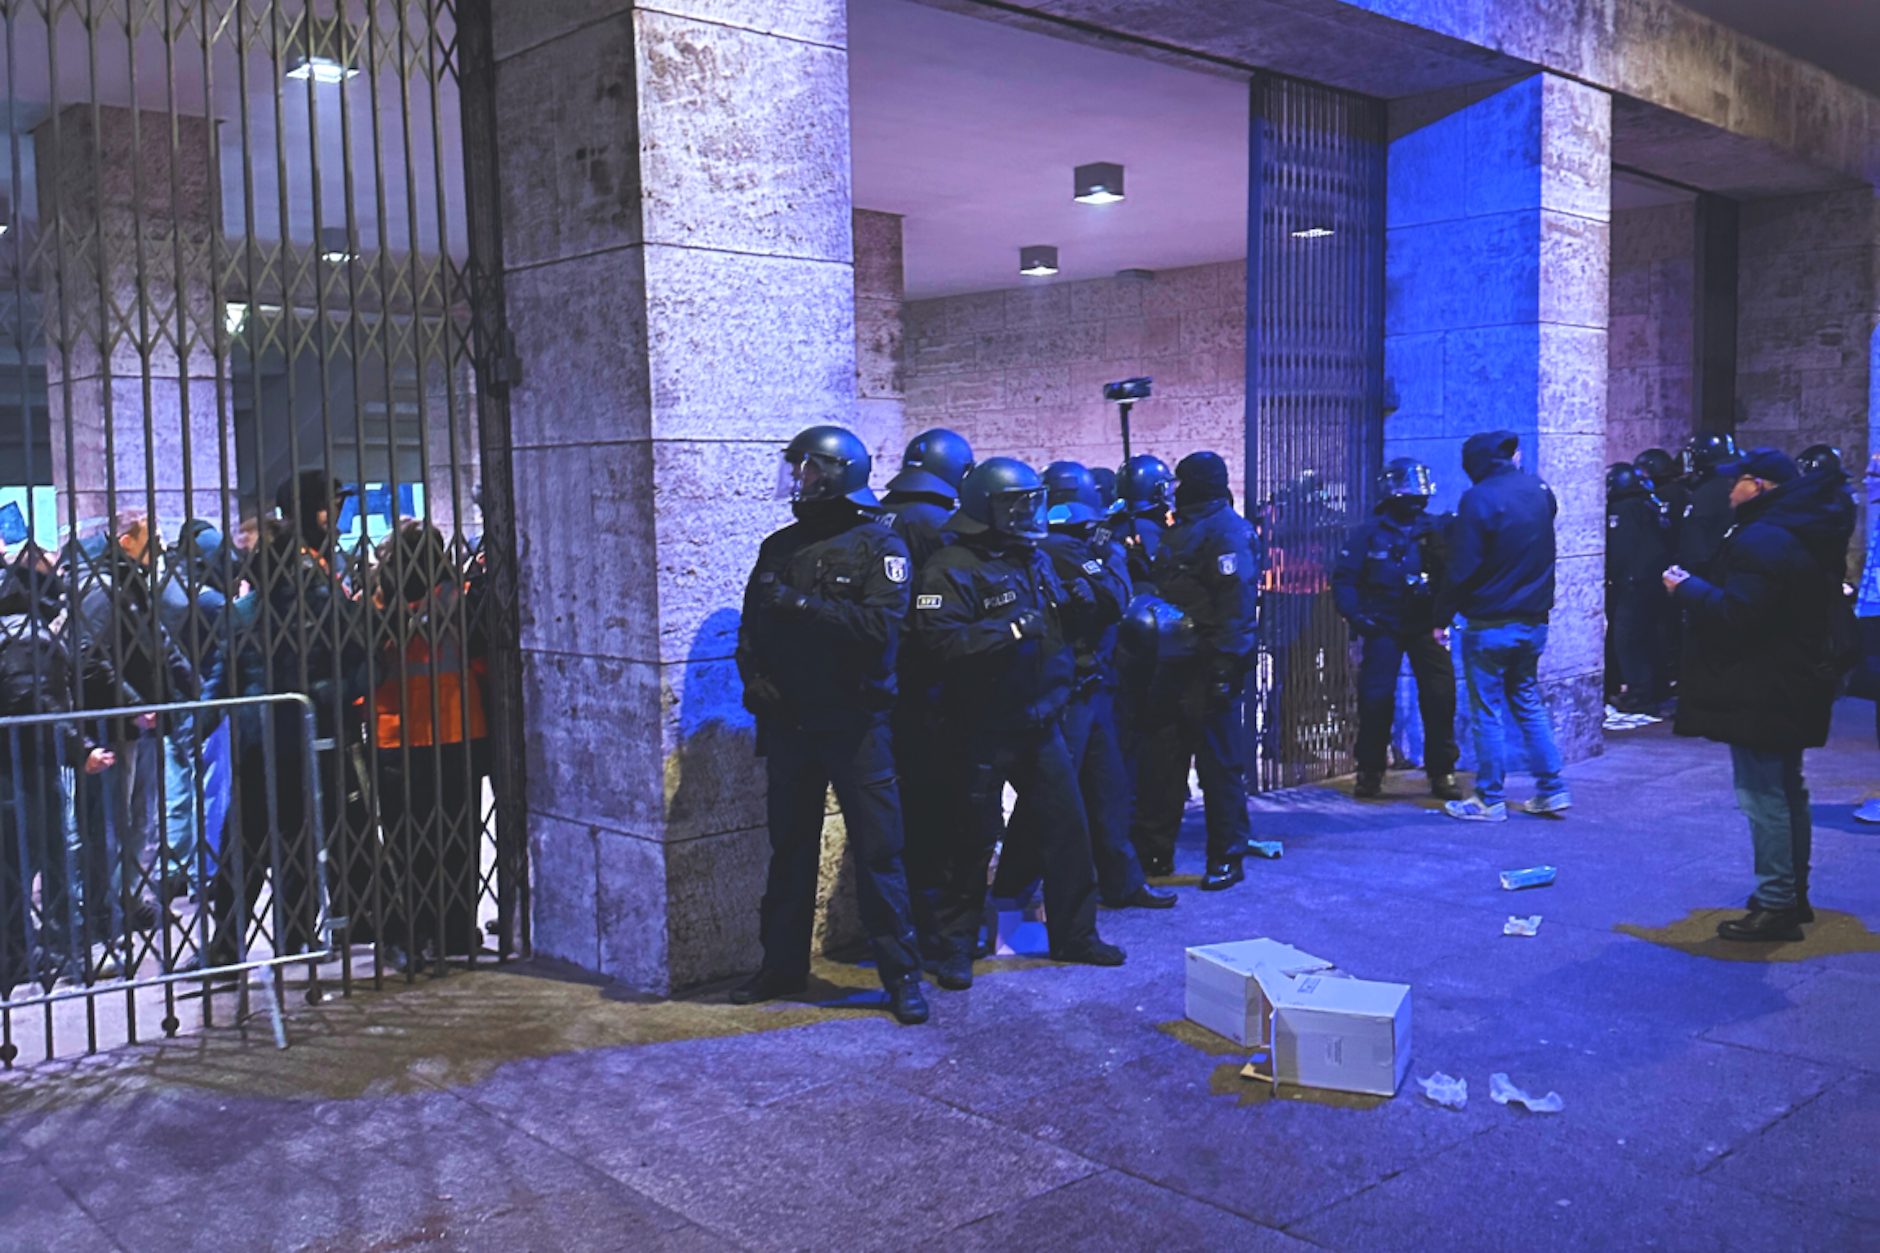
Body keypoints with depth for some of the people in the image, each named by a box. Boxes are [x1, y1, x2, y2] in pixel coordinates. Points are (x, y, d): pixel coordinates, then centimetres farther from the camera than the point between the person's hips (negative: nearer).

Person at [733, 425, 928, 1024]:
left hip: (856, 722, -5)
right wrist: (755, 677, -2)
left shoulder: (879, 548, -5)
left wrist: (802, 604, -20)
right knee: (790, 846, 14)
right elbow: (751, 626, 15)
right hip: (789, 722, 6)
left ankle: (901, 974, 7)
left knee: (877, 850, -3)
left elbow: (880, 626, -19)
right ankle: (783, 965, 26)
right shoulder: (780, 547, 12)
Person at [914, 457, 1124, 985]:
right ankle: (955, 946, 15)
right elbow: (942, 639, -26)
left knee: (1067, 823, 10)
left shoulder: (1035, 560, 14)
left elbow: (1063, 628, 26)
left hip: (1039, 723, 7)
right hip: (982, 730, -7)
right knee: (976, 835, 0)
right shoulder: (952, 568, -12)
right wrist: (1011, 631, -25)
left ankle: (1074, 933, 24)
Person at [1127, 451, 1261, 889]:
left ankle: (1227, 858, 9)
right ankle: (1151, 851, 22)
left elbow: (1237, 601, -19)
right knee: (1159, 759, 12)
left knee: (1219, 763, -1)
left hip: (1208, 667, -9)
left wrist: (1225, 663, -24)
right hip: (1175, 664, 9)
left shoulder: (1228, 531, -11)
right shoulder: (1181, 532, 18)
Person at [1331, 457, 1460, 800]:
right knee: (1375, 698, -6)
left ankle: (1442, 772, 8)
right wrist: (1357, 617, -11)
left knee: (1440, 697, -4)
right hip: (1384, 628, -1)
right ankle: (1370, 772, 7)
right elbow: (1343, 578, -1)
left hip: (1426, 626, 1)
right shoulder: (1369, 533, 0)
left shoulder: (1436, 530, 4)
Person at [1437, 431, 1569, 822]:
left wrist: (1443, 611, -6)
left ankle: (1490, 800, 9)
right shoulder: (1538, 489, 4)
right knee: (1528, 702, 17)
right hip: (1533, 620, 6)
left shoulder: (1478, 499, -15)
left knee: (1487, 711, 2)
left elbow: (1463, 568, -15)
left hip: (1490, 624, -6)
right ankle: (1552, 790, 17)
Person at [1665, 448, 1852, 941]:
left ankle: (1775, 905, -1)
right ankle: (1793, 895, 31)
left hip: (1758, 693, -11)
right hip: (1796, 687, 11)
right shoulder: (1807, 534, 12)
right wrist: (1699, 589, 16)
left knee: (1765, 798, -5)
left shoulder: (1762, 540, -22)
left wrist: (1687, 586, -14)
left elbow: (1735, 616, -29)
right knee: (1788, 793, 19)